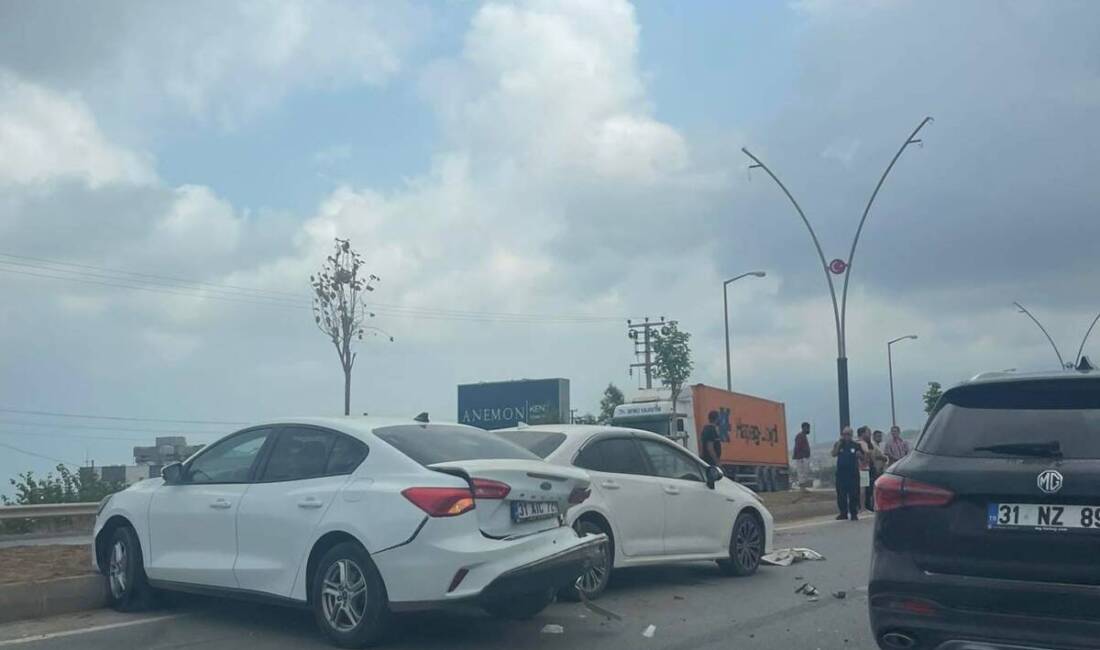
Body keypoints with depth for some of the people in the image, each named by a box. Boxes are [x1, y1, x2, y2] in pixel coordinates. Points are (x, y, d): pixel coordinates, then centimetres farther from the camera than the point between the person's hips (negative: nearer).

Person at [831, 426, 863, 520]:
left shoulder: (856, 445, 3)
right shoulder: (839, 445, 7)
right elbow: (834, 454, -7)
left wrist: (859, 454, -12)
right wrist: (838, 444, -12)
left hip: (853, 473, -2)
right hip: (841, 473, 2)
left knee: (853, 494, -2)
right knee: (841, 494, 5)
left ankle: (854, 513, 5)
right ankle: (843, 513, 14)